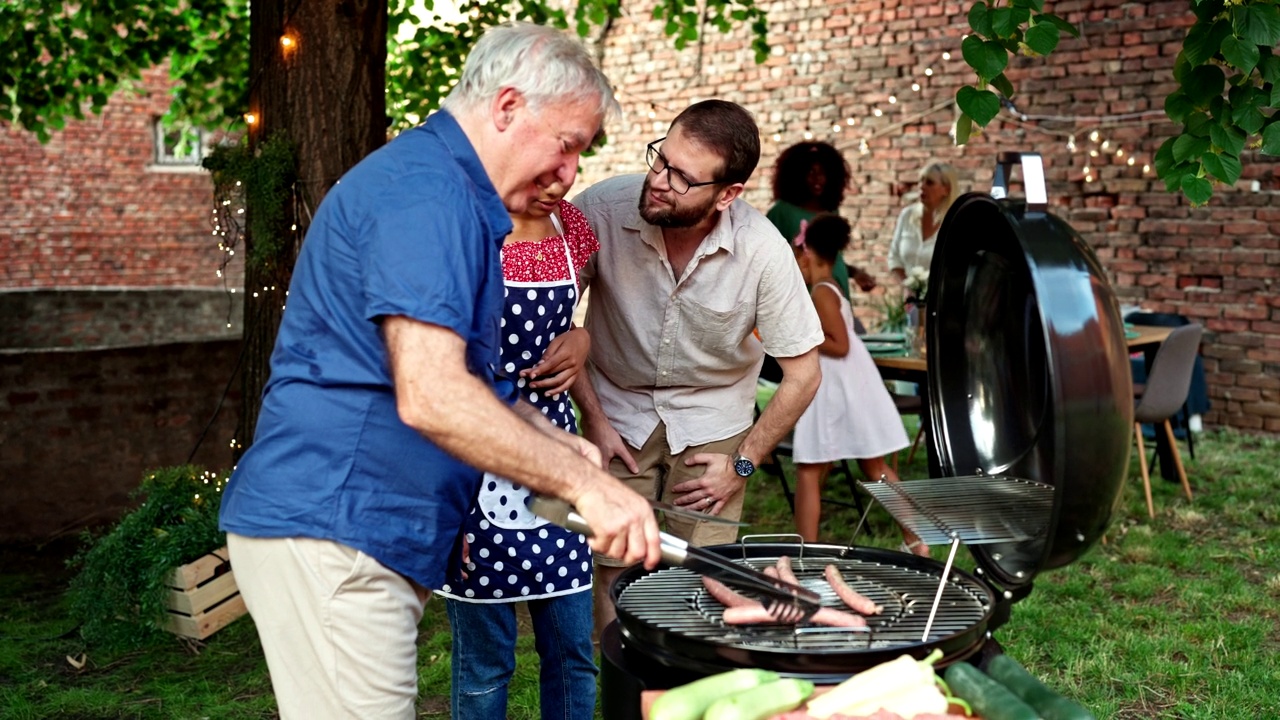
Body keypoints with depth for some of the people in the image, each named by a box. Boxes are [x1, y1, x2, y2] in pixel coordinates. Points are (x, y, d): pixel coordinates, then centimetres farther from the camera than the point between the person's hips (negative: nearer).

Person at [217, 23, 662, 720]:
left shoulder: (447, 192, 18)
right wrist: (582, 482, -24)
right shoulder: (426, 191, -17)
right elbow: (430, 396, -28)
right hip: (330, 535, -10)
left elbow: (463, 373, 27)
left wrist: (556, 442, 12)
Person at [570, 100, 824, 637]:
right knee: (616, 577, -4)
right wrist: (593, 416, -8)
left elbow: (803, 374, -9)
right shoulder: (603, 208, -23)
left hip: (713, 422, 0)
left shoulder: (762, 249, -22)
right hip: (617, 415, 0)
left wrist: (742, 464, -6)